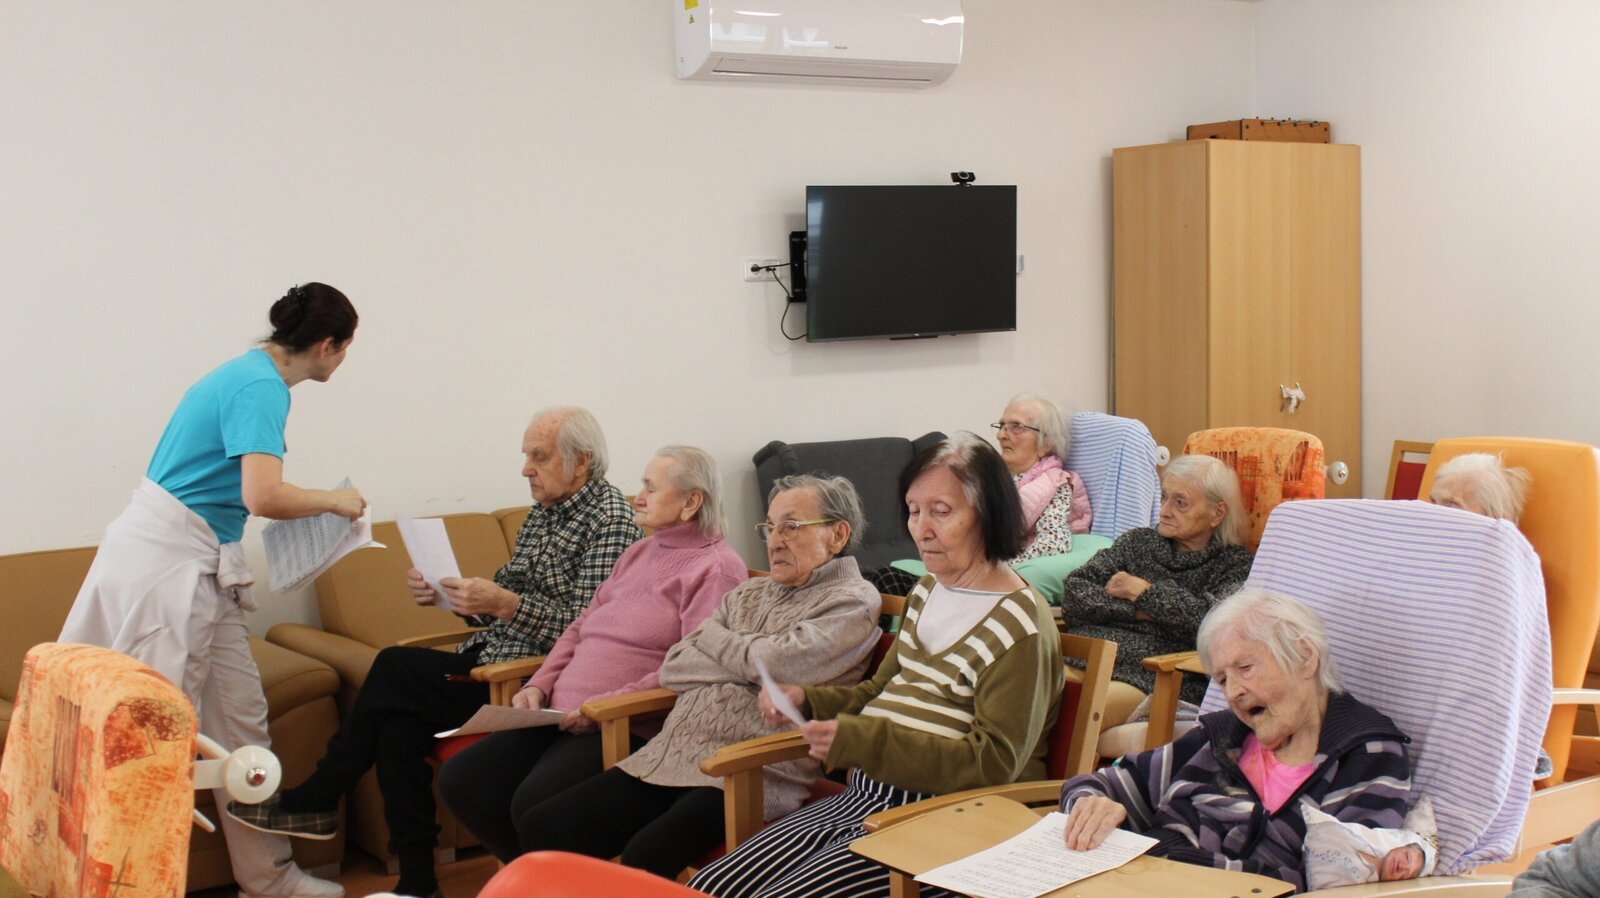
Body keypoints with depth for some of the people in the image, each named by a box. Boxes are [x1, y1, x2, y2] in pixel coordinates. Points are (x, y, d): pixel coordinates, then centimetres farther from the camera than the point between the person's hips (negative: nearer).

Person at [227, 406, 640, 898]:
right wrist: (442, 592, 2)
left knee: (395, 667, -16)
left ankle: (316, 799, 1)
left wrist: (506, 604, -27)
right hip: (492, 655, 9)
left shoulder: (611, 521, -11)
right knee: (398, 725, -16)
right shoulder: (543, 511, 18)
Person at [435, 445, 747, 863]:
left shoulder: (716, 566, -6)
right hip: (563, 717, 9)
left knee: (534, 803, -29)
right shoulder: (638, 552, 23)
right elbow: (581, 627, 24)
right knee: (459, 780, -4)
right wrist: (540, 685, 7)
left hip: (630, 728, -9)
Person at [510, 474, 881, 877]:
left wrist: (713, 636, 7)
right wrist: (753, 665, -3)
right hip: (671, 754, 7)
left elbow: (775, 662, -13)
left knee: (645, 859, -31)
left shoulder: (853, 602, 1)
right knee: (540, 827, -7)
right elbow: (673, 667, 12)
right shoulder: (748, 594, 22)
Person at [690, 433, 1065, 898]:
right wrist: (807, 699, 5)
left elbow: (993, 763, -19)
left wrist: (862, 741, -26)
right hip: (864, 796, 8)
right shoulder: (928, 592, 15)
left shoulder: (1020, 625, -12)